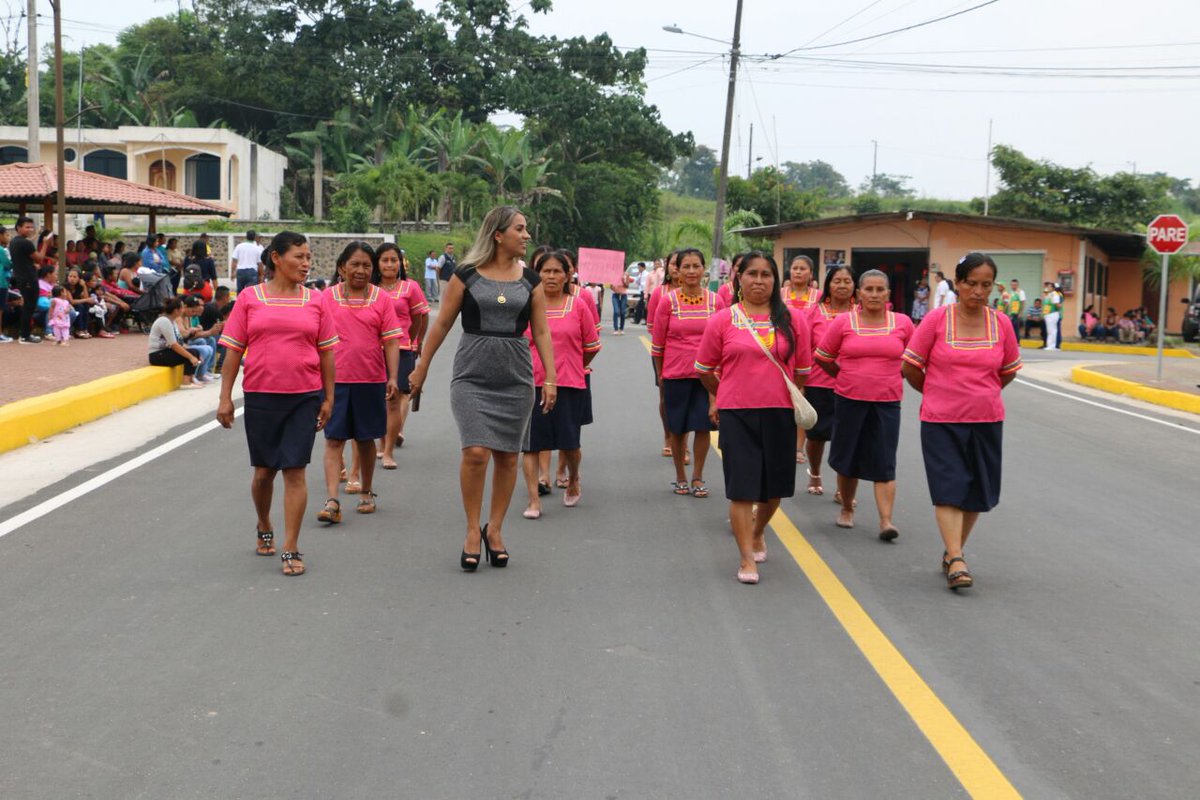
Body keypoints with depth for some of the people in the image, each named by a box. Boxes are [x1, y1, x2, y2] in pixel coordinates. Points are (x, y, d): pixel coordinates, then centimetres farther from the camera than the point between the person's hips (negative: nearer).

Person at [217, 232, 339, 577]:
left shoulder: (315, 300, 4)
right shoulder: (250, 298, 1)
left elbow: (326, 352, 8)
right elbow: (233, 351, 2)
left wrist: (328, 397, 6)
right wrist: (225, 398, -1)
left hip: (304, 397, 0)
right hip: (260, 396, 0)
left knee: (295, 471, -3)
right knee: (264, 470, 12)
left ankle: (291, 549, 2)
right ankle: (263, 529, 38)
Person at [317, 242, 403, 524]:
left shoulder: (381, 298, 2)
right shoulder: (327, 297, 2)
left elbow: (391, 341, 1)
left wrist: (393, 377, -7)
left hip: (371, 379, 1)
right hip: (335, 379, -1)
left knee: (365, 438, 12)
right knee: (334, 439, -5)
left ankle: (366, 492, 29)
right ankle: (332, 501, -9)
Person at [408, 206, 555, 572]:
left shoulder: (530, 280, 7)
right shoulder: (466, 275, -1)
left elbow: (541, 331, 8)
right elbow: (442, 323, 4)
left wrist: (550, 378, 1)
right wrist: (421, 368, 7)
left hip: (515, 377, 3)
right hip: (472, 375, -3)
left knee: (507, 457, 6)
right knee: (475, 452, -14)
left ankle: (495, 529, 22)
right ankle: (473, 530, 3)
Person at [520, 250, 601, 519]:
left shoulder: (578, 305, 0)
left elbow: (592, 346, 9)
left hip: (570, 385, 0)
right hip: (533, 384, 0)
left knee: (569, 443, 4)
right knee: (531, 443, -3)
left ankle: (573, 481, 35)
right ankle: (534, 500, 3)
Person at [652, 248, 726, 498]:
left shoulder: (716, 301, 0)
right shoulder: (668, 301, -3)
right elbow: (657, 342, 3)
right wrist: (660, 375, 7)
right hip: (676, 373, -1)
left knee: (703, 426, 2)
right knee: (678, 428, 7)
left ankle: (697, 477, 17)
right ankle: (680, 477, 23)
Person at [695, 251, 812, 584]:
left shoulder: (793, 319, 2)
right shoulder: (722, 320, -2)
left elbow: (802, 369, 12)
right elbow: (705, 369, 9)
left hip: (780, 413, 2)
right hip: (737, 413, -2)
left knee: (774, 486, 13)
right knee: (742, 487, -4)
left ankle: (758, 532, 41)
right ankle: (747, 558, 4)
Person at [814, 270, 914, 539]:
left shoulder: (903, 324, 0)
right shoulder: (843, 322, -4)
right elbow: (823, 358, 7)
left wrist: (888, 378, 12)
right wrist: (847, 377, 10)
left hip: (887, 402, 0)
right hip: (849, 399, 0)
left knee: (884, 463, -4)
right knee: (848, 457, 12)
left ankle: (886, 521, -4)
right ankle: (847, 509, 31)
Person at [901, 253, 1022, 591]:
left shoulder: (1000, 324, 1)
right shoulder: (937, 319, -7)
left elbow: (1009, 371, 16)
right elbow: (911, 367, 0)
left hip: (986, 422, 3)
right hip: (941, 422, -3)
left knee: (976, 493, 9)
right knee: (949, 490, -9)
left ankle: (952, 552, 25)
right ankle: (956, 561, -11)